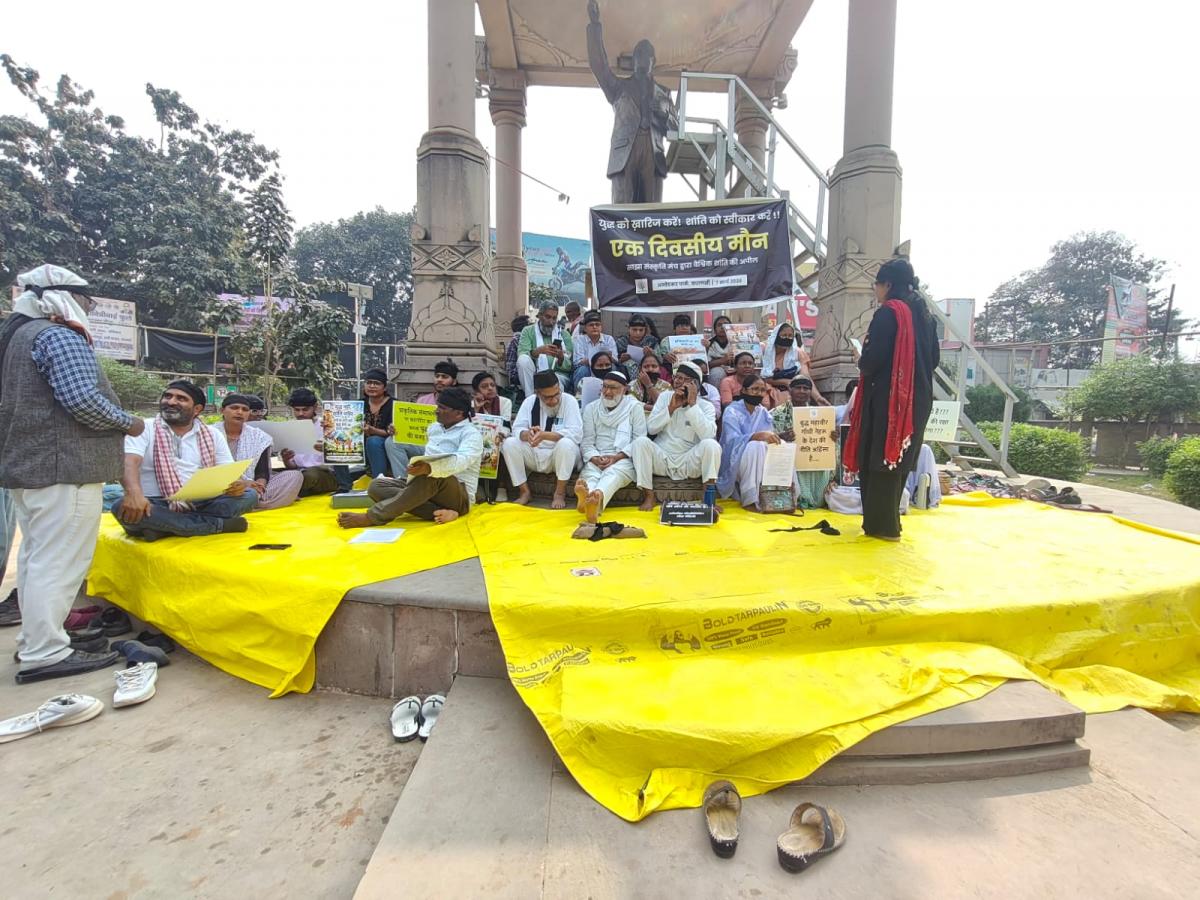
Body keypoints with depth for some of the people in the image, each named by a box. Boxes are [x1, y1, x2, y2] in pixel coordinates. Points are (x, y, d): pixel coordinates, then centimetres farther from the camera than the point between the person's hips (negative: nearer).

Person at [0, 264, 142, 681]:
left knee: (37, 556, 16)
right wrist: (127, 422, -9)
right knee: (59, 561, -6)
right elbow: (81, 399, -24)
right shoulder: (59, 335, -13)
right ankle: (45, 654, -1)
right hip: (62, 466, -10)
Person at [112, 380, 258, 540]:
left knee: (249, 494, -21)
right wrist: (134, 494, -36)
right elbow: (129, 463, -13)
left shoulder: (213, 435, 11)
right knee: (122, 507, -35)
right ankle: (218, 524, -30)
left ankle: (164, 527, -24)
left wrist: (237, 484, -20)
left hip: (201, 504, 2)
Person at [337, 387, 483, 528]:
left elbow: (460, 461, -29)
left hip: (459, 497, -7)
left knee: (431, 475, -38)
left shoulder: (471, 433, -9)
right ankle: (437, 512, -28)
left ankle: (371, 517, -31)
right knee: (376, 485, -11)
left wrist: (429, 468, -46)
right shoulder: (434, 427, 16)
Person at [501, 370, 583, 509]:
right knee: (509, 443, -20)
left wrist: (545, 435, -37)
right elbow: (517, 429, -7)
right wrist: (527, 434, -33)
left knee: (566, 443, -35)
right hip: (533, 454, 3)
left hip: (560, 455, -3)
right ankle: (525, 491, -7)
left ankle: (559, 493, -15)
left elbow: (576, 434, -23)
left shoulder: (569, 401, -12)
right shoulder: (529, 401, -2)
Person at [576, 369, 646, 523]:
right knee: (589, 473, -33)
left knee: (613, 474, -36)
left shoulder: (634, 407, 8)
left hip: (624, 459, -2)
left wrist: (617, 457, -12)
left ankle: (597, 499, -69)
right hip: (597, 459, 2)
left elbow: (640, 440, 1)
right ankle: (585, 497, -68)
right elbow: (587, 441, 9)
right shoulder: (592, 408, 15)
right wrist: (595, 458, -13)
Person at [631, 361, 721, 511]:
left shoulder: (706, 406, -1)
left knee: (711, 444, -28)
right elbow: (651, 429, -3)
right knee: (641, 441, -26)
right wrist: (671, 407, -14)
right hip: (662, 458, 2)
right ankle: (649, 496, -19)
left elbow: (708, 435, -21)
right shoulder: (664, 397, 7)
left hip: (690, 462, -1)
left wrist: (692, 404, -20)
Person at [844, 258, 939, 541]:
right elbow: (933, 359, 15)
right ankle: (890, 521, 26)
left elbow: (871, 361, -19)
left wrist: (862, 361, 3)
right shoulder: (924, 314, 11)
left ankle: (881, 525, 6)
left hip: (888, 399, -8)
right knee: (899, 459, 16)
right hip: (917, 400, 8)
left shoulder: (888, 313, -12)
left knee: (879, 459, 1)